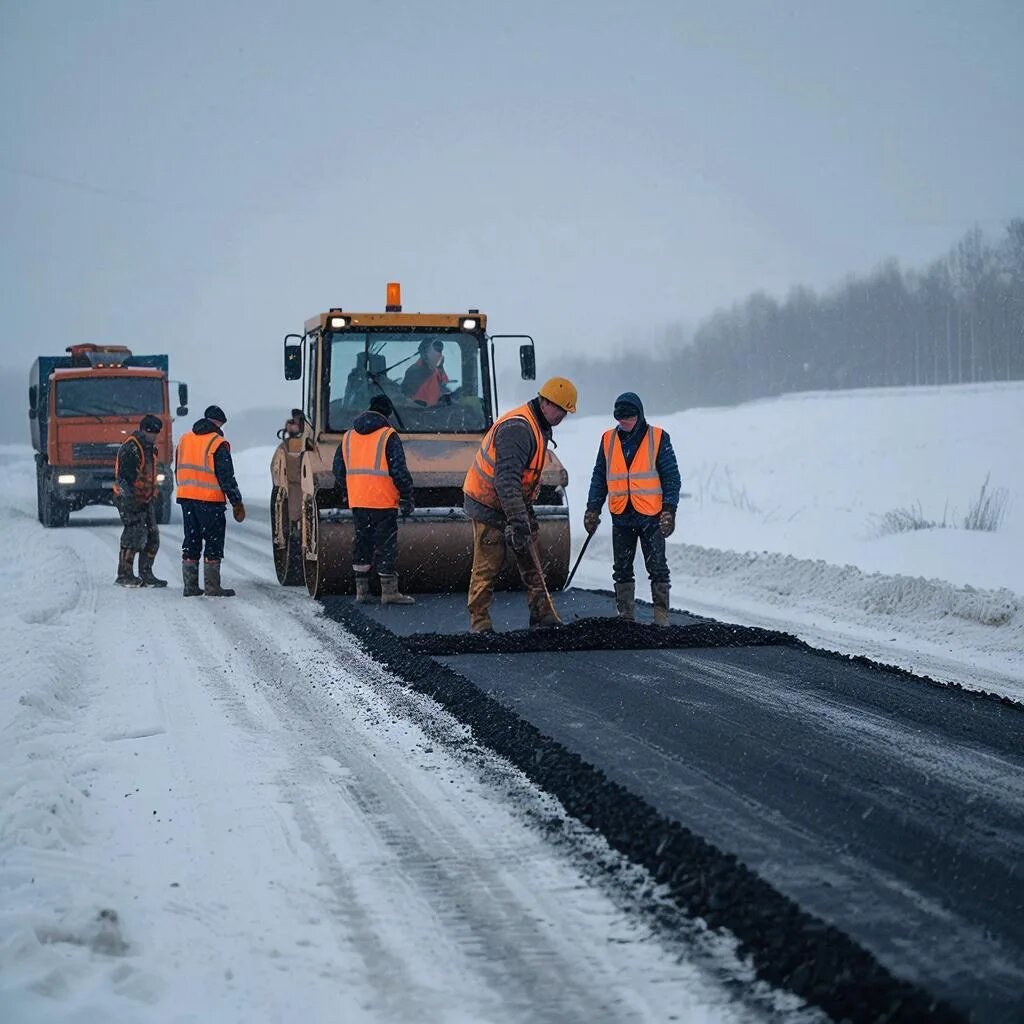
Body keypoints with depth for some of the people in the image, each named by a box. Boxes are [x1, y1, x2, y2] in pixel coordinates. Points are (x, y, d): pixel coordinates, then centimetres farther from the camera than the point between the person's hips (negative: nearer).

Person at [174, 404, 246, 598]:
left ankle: (190, 586, 11)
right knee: (214, 541, 1)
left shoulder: (184, 440, 12)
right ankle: (212, 587, -1)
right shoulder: (218, 444, -10)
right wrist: (236, 502, -5)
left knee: (191, 540, 12)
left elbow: (178, 471, 17)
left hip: (186, 497, 6)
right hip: (209, 500, -6)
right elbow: (226, 477, -11)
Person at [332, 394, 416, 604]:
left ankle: (361, 590, 12)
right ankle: (389, 591, -2)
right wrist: (407, 497, -5)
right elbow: (399, 470, -11)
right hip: (383, 500, -5)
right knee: (386, 544, -2)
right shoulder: (388, 436, -7)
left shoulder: (348, 437, 12)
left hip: (357, 501, 5)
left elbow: (339, 469, 16)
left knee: (362, 542, 12)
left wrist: (346, 495, 25)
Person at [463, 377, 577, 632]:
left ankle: (543, 615, 12)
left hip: (516, 504, 10)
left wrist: (527, 511, 24)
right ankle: (480, 623, 3)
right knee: (488, 566, -5)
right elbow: (506, 479, -34)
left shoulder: (539, 428, 8)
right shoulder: (517, 429, -27)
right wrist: (518, 519, -37)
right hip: (489, 507, -10)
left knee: (530, 561, 8)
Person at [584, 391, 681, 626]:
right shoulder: (608, 440, 7)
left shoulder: (658, 438, -2)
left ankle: (661, 615, 5)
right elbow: (599, 477, 14)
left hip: (651, 516, -4)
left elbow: (671, 476, -2)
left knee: (657, 568, -2)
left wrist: (669, 510, -10)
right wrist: (592, 508, 8)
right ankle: (625, 615, 15)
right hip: (621, 517, 4)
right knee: (622, 569, 8)